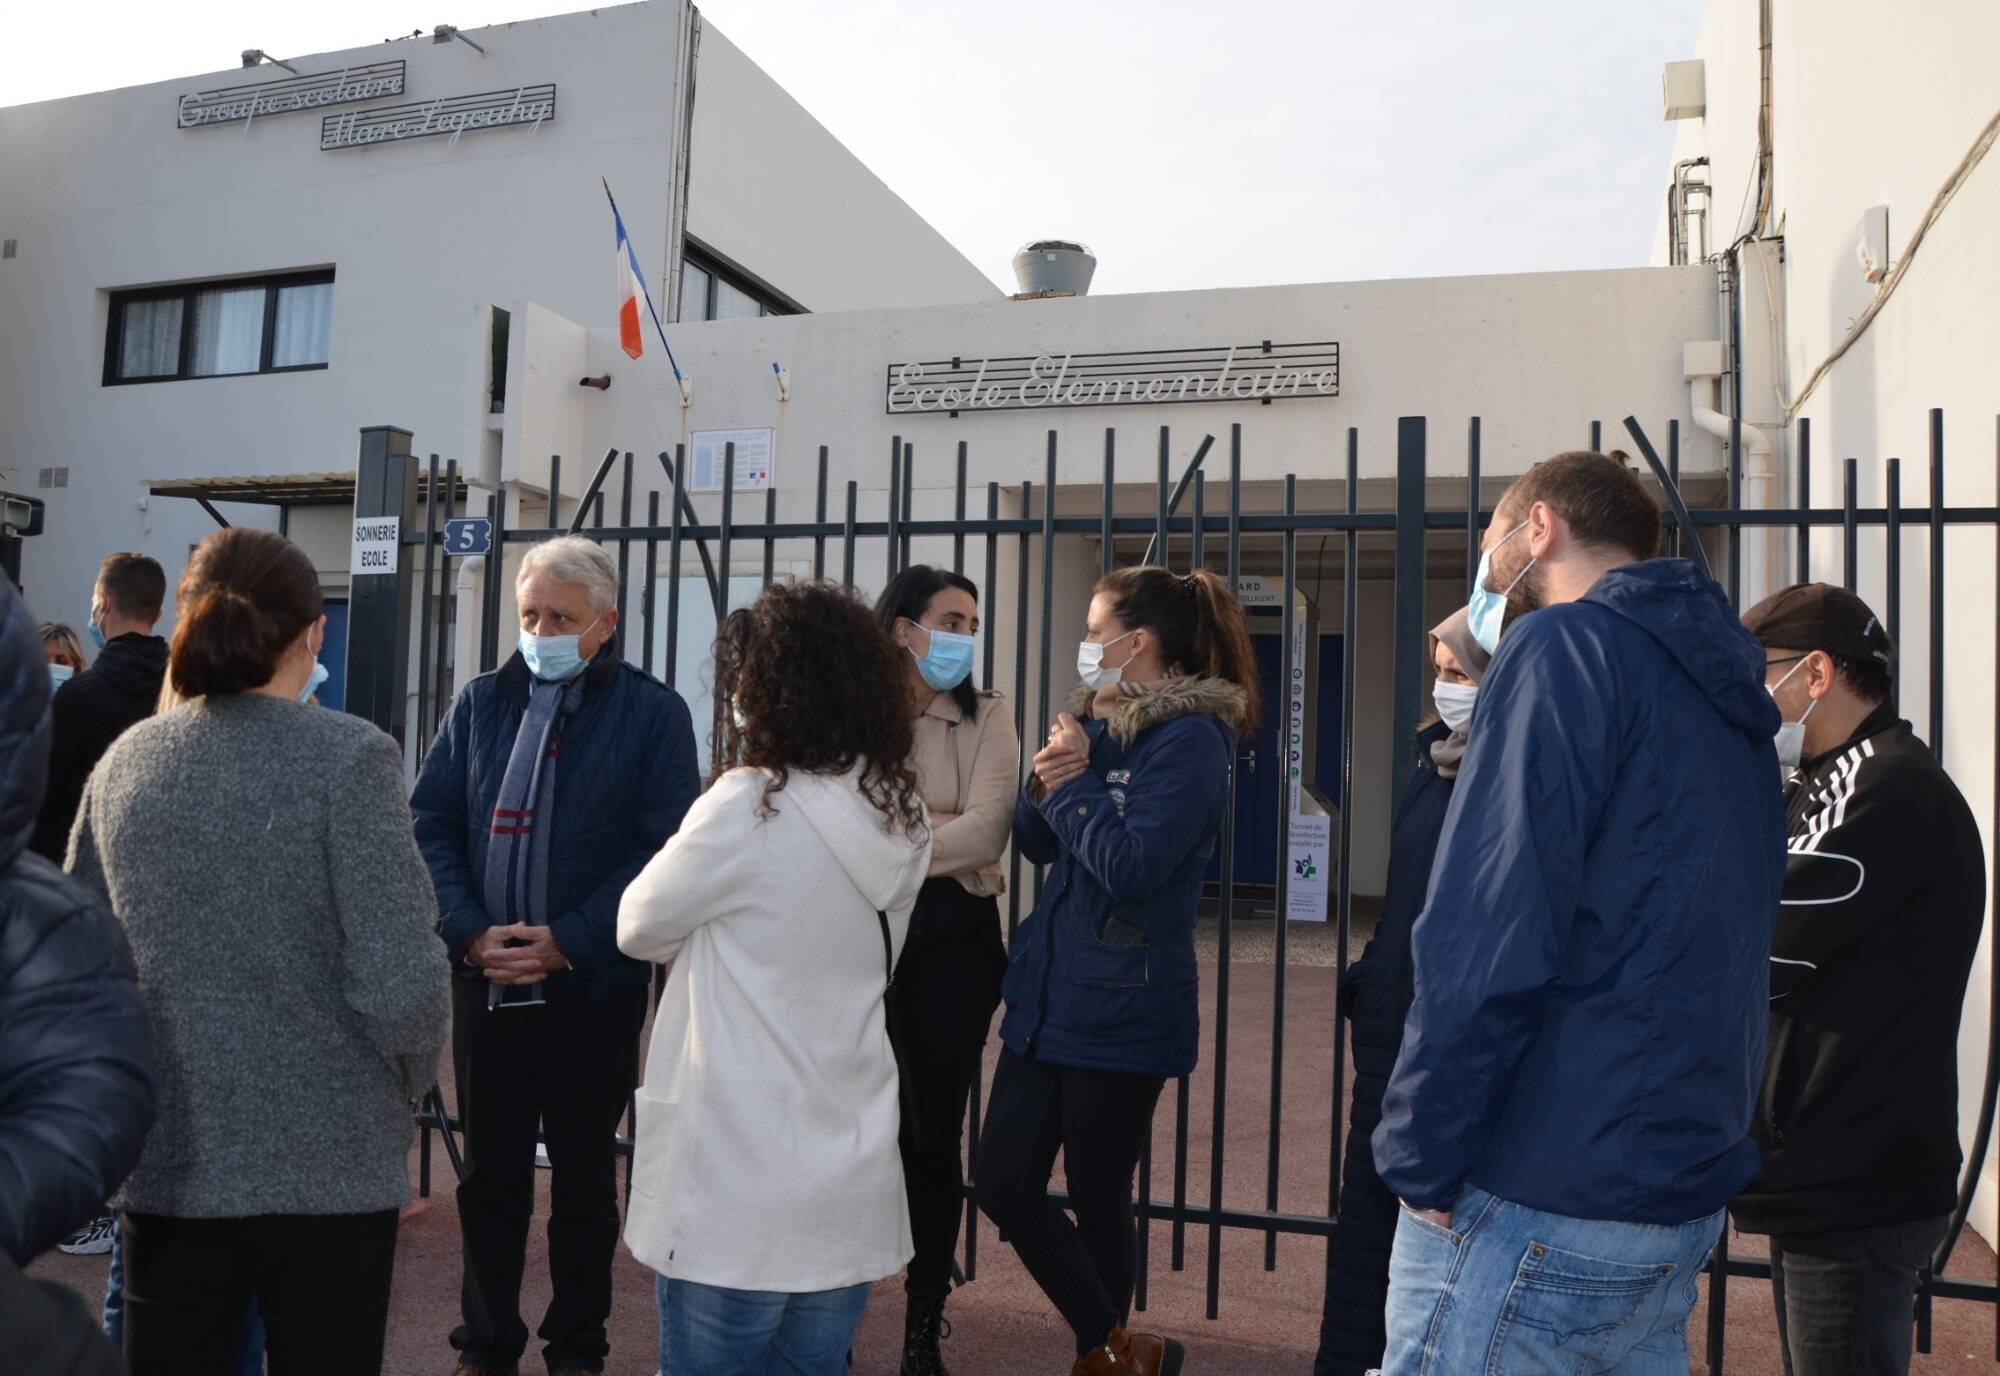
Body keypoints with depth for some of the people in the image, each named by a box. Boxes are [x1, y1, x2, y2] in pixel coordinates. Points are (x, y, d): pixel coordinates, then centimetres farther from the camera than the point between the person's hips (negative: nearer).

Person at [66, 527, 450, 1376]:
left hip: (167, 1160, 4)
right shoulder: (347, 757, -14)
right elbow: (397, 981, -19)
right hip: (326, 1165, -4)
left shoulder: (124, 762, 2)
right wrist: (413, 1075, 1)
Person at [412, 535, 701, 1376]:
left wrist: (567, 943, -17)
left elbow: (664, 850, -11)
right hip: (485, 977, 3)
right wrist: (472, 932, -11)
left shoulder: (653, 713, -5)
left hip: (593, 984, -3)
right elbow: (430, 824, 3)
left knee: (584, 1176, 11)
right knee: (490, 1172, 14)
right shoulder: (481, 702, 7)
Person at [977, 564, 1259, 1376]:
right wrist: (1044, 785, -7)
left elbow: (1132, 868, -23)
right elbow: (1035, 845, 12)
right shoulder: (1097, 722, 11)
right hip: (1047, 994, 8)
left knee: (1098, 1199, 5)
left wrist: (1074, 783, -13)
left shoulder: (1189, 737, -14)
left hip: (1121, 1008, -8)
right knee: (1005, 1187, 8)